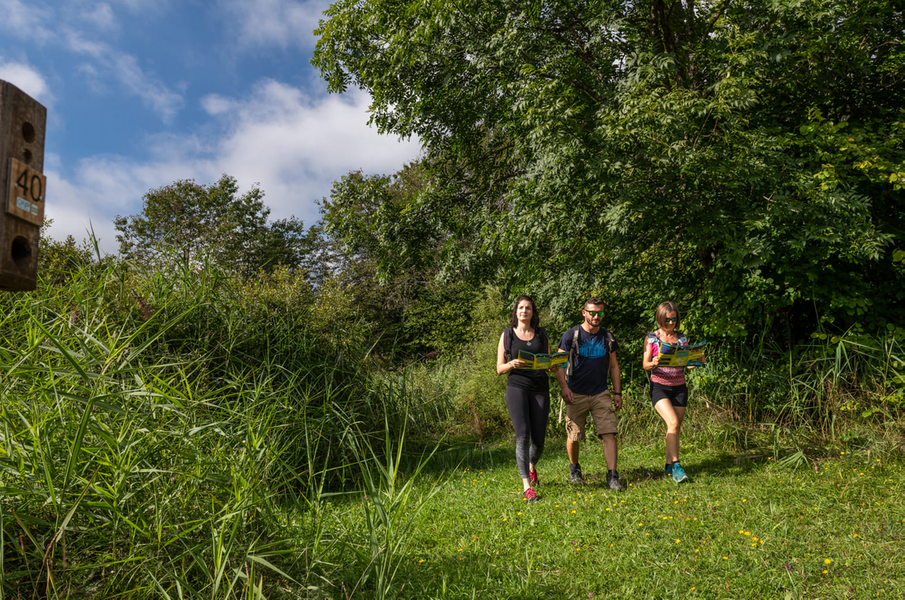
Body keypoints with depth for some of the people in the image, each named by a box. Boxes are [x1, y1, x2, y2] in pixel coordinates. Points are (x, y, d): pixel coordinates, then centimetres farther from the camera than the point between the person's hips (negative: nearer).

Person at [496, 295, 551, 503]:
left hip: (540, 389, 2)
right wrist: (511, 364, -15)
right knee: (523, 436, -15)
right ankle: (527, 487, -10)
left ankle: (532, 466, 37)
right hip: (517, 387, -2)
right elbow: (499, 368, 6)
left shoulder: (542, 334, 13)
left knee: (539, 440, 3)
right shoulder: (507, 335, 7)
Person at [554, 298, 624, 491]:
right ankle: (574, 467, 30)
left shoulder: (608, 337, 8)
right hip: (576, 395, -2)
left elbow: (614, 366, 15)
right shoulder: (571, 335, -4)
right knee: (573, 436, 5)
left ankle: (612, 475, -3)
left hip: (601, 394, 3)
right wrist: (564, 387, -17)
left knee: (609, 433, -9)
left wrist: (617, 392, 8)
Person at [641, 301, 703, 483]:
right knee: (673, 422, -20)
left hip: (679, 387, 4)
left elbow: (687, 364, 9)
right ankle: (676, 465, -15)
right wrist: (653, 363, -25)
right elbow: (645, 364, -4)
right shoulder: (651, 338, 1)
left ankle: (669, 466, 18)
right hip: (659, 386, -3)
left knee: (676, 427, 5)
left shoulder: (682, 338, 9)